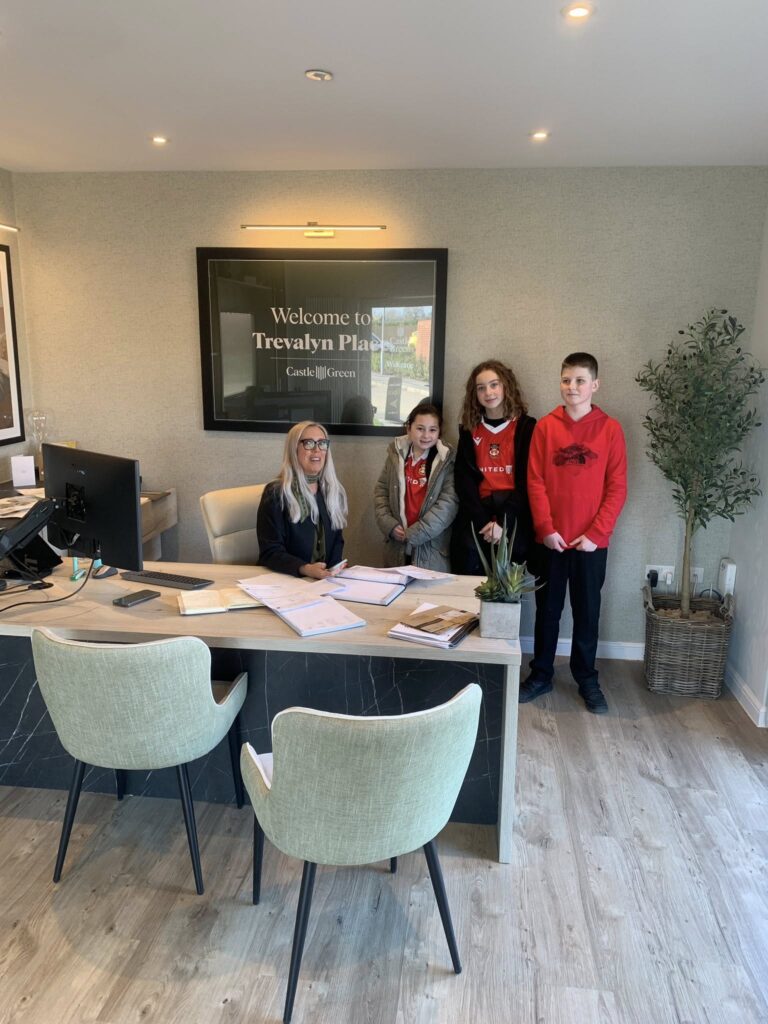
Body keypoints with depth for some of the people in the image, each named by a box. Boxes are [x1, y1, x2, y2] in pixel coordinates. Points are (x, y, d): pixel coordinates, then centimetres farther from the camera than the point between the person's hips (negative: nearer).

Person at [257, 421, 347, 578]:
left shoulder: (334, 492, 10)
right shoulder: (275, 494, -6)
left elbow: (337, 541, 12)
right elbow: (270, 552, -12)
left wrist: (331, 572, -7)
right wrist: (305, 569, -28)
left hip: (326, 580, 3)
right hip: (283, 580, -3)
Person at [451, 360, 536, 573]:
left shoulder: (526, 427, 4)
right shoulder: (469, 429, 12)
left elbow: (527, 481, -3)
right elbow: (464, 480, 4)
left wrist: (503, 522, -13)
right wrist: (483, 522, -9)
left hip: (514, 517, -2)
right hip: (476, 515, 2)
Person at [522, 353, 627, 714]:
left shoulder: (610, 429, -2)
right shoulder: (545, 427, 0)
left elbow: (617, 488, -4)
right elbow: (535, 482, -2)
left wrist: (595, 534, -10)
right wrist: (546, 529, -11)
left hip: (592, 542, -1)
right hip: (550, 540, 1)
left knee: (587, 613, 11)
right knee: (547, 610, 12)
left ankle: (587, 680, 27)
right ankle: (541, 675, 27)